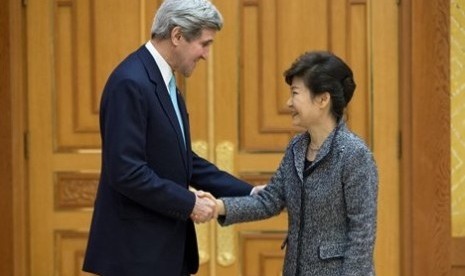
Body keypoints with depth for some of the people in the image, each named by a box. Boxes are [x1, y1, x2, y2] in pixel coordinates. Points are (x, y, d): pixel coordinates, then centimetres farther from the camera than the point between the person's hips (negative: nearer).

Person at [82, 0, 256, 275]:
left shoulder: (164, 81, 12)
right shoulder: (131, 83, -19)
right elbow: (126, 171, -25)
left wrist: (249, 193, 8)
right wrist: (189, 203, -17)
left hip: (166, 246, 10)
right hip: (137, 249, -10)